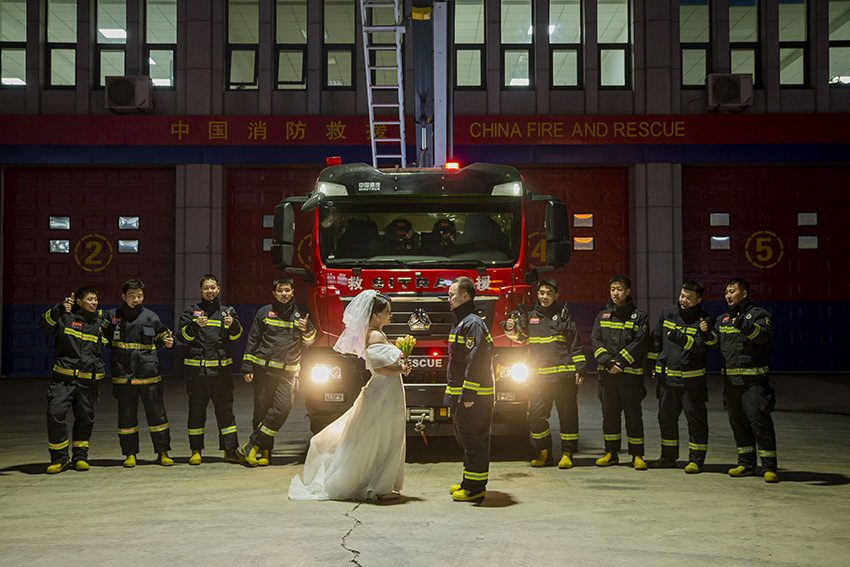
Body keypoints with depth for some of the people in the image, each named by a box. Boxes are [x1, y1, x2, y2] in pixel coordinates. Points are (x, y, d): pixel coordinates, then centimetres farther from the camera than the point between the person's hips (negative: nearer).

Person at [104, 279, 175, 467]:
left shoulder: (151, 317, 5)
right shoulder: (112, 316, 5)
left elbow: (161, 334, 18)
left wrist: (167, 341, -3)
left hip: (149, 374, 0)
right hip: (123, 376, 0)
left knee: (157, 413, 2)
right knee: (126, 415, 5)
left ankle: (163, 452, 12)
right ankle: (130, 454, 17)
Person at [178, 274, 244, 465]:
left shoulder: (227, 312, 12)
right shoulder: (191, 312, 11)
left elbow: (236, 335, -3)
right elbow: (184, 335, -4)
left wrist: (232, 324, -25)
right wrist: (196, 325, -24)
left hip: (221, 368, 1)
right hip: (196, 368, 0)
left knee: (225, 409, 1)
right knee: (196, 410, 3)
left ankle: (231, 451, 4)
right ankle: (196, 451, 10)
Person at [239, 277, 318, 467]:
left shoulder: (299, 315, 11)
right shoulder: (264, 313, 6)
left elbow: (310, 342, 14)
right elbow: (253, 340, 8)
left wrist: (307, 329, -9)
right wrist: (247, 368, 3)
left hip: (288, 372, 1)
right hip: (264, 368, -1)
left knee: (282, 409, -12)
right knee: (262, 410, 0)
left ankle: (253, 445, -4)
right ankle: (265, 452, 10)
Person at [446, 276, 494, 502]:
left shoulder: (472, 324, -16)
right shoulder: (461, 323, 18)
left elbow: (476, 361, -22)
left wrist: (469, 395, -23)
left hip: (474, 398, -11)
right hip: (462, 395, 11)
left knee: (474, 441, -5)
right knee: (466, 440, 16)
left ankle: (475, 488, 0)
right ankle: (469, 483, 25)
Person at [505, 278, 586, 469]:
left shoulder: (563, 317, 7)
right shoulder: (530, 317, 14)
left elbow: (575, 344, 7)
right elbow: (521, 338, 12)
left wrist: (580, 369, 0)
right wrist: (512, 329, -9)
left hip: (563, 375, -2)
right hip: (538, 377, 2)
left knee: (567, 414, 0)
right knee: (535, 416, -2)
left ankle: (567, 453, 10)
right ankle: (545, 453, 13)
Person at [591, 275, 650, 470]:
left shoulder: (639, 317, 2)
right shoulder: (602, 316, 13)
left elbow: (640, 344, -7)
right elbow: (596, 341, 4)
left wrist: (620, 363, -15)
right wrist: (608, 362, -11)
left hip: (631, 374, -3)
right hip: (607, 374, 3)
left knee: (633, 414, -1)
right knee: (609, 413, 8)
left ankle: (637, 455, 7)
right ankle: (611, 453, 17)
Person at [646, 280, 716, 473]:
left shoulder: (704, 321, -6)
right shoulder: (667, 313, 8)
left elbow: (699, 346, -20)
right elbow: (657, 338, 16)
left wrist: (680, 338, -33)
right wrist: (653, 363, 14)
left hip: (691, 379, -5)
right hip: (666, 376, 5)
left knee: (695, 418, -2)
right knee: (666, 416, 12)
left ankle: (696, 460, 7)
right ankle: (668, 457, 25)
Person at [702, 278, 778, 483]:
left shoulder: (758, 314, -2)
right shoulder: (724, 318, 18)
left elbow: (763, 335, -20)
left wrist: (745, 325, -36)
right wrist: (707, 331, -4)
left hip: (753, 380, -7)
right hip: (730, 379, 7)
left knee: (760, 422, -8)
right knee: (737, 422, 11)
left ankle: (769, 468, -3)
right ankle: (746, 464, 22)